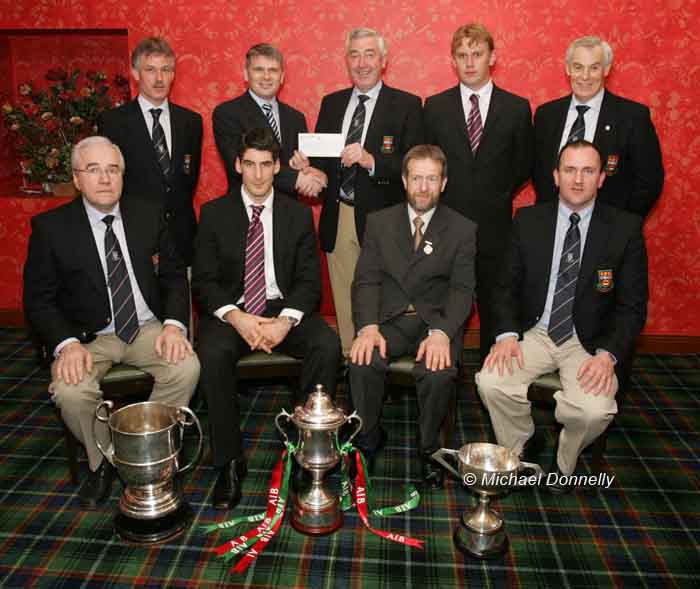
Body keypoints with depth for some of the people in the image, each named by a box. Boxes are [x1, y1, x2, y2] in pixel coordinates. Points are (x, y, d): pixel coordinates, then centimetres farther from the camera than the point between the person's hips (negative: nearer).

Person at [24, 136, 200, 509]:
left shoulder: (149, 216, 4)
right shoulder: (50, 227, -3)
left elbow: (174, 275, 6)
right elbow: (38, 299, -2)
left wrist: (174, 324, -13)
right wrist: (67, 343, -21)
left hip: (147, 328, 2)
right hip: (87, 336, -1)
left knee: (187, 368, -25)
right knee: (69, 392, -28)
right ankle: (102, 463, 3)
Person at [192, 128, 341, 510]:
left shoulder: (298, 214, 6)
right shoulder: (214, 213, 3)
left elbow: (309, 279, 0)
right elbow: (203, 281, -1)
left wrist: (286, 320, -19)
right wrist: (236, 317, -21)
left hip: (283, 308, 1)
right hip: (230, 311, -1)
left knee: (327, 345, -27)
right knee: (212, 355, -32)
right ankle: (229, 462, -15)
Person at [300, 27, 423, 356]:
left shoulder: (406, 105, -1)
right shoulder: (331, 103, 14)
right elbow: (320, 157, 13)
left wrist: (372, 161, -26)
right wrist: (305, 163, -10)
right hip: (338, 218, 5)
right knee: (344, 304, 13)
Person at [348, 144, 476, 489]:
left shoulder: (463, 230, 5)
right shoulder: (379, 222, 9)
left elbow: (462, 289, -4)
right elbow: (366, 280, 1)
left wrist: (441, 332, -23)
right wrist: (368, 326, -18)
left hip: (436, 320, -1)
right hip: (388, 318, 1)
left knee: (440, 374, -30)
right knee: (363, 363, -27)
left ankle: (428, 448, -1)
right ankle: (369, 438, 1)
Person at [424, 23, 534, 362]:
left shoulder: (517, 108, 3)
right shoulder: (435, 107, 4)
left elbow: (524, 165, 10)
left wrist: (499, 195, 2)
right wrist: (444, 197, 0)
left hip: (494, 228, 0)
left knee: (495, 309, 10)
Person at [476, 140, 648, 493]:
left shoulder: (625, 228, -2)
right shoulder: (528, 220, 3)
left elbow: (633, 305, -2)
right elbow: (507, 286, 5)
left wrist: (608, 355, -17)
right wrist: (507, 334, -13)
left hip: (590, 341, -1)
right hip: (535, 333, 2)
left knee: (594, 410, -27)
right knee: (490, 382, -23)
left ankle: (564, 461, 10)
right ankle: (518, 448, 9)